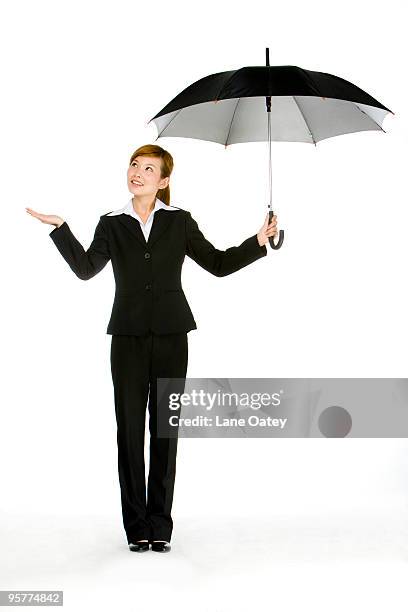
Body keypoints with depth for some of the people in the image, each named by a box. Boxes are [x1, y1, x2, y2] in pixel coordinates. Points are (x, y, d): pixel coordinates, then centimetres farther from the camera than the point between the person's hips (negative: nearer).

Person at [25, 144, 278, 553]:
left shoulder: (179, 222, 7)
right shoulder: (112, 224, 8)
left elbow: (218, 263, 8)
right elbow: (85, 268, -4)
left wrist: (258, 242, -3)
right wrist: (60, 228, -13)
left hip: (170, 335, 0)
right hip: (128, 336, 1)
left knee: (165, 428, 2)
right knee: (129, 429, 1)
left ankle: (160, 524, 10)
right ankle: (136, 526, 9)